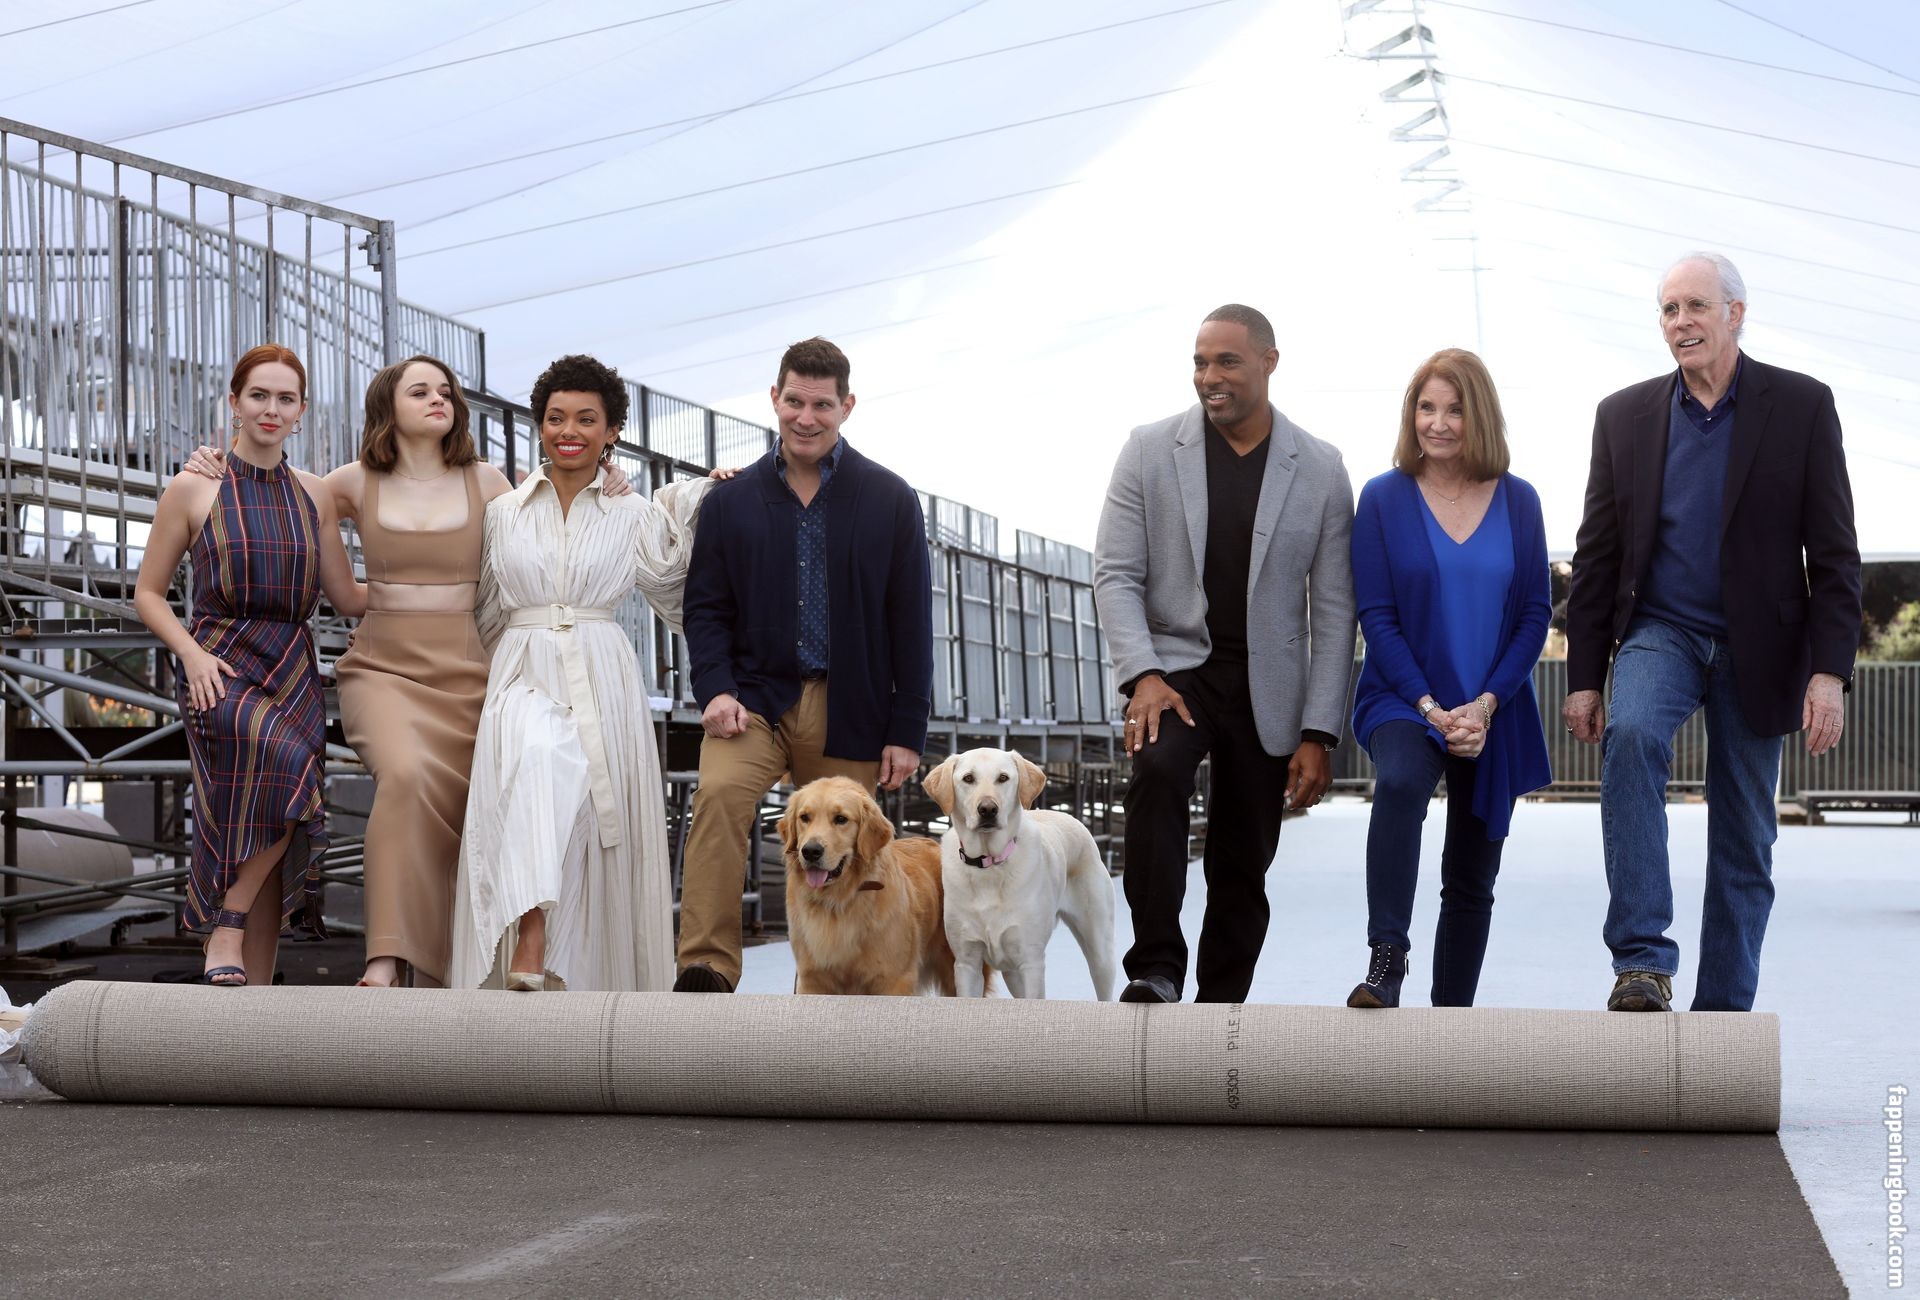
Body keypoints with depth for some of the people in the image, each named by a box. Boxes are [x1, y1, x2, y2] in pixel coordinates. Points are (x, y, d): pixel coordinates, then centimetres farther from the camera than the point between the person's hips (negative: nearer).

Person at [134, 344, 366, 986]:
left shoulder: (313, 495, 13)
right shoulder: (193, 489, 2)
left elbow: (347, 597, 18)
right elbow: (148, 593, 6)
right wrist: (192, 653, -9)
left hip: (294, 673, 4)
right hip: (221, 669, -4)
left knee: (271, 848, -2)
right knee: (284, 761, -33)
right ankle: (226, 929, -22)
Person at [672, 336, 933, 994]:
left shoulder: (889, 499, 4)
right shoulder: (731, 501, 7)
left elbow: (911, 620, 4)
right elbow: (706, 606, 8)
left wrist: (908, 729, -1)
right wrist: (715, 688, -9)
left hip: (849, 711, 0)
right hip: (756, 697, 0)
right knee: (717, 792, -28)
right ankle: (705, 969, -29)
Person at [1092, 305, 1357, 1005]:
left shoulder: (1320, 469, 0)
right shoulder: (1150, 450, -1)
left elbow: (1333, 611, 0)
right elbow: (1115, 574, -2)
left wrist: (1318, 734, -5)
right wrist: (1143, 675, -17)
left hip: (1267, 689, 1)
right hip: (1175, 666, -1)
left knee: (1242, 873, 4)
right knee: (1156, 771, -32)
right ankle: (1156, 968, -27)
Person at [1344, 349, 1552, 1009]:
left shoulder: (1518, 500, 3)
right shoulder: (1383, 498, -2)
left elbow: (1535, 613, 2)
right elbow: (1376, 615, -4)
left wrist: (1486, 704, -10)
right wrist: (1429, 706, -14)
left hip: (1493, 713, 3)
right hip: (1403, 700, -3)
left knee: (1471, 880, 8)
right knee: (1399, 781, -36)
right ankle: (1385, 961, -37)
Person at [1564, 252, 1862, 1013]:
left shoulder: (1801, 406, -2)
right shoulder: (1625, 416, 4)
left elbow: (1833, 553, -3)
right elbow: (1596, 556, 6)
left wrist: (1830, 670, -12)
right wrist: (1583, 676, 2)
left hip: (1758, 649, 0)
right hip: (1660, 630, 0)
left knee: (1744, 841, 5)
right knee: (1631, 736, -31)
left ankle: (1722, 1012, 17)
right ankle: (1641, 962, -30)